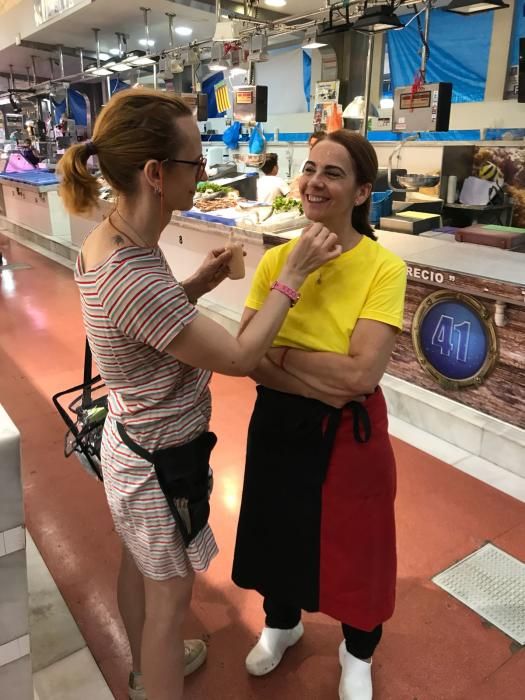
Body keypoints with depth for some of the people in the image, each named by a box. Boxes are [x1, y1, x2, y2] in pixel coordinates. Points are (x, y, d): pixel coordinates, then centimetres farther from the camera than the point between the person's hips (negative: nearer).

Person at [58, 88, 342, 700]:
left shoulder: (103, 240, -6)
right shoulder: (135, 278, -35)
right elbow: (240, 358, -25)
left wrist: (197, 284, -2)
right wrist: (294, 272, -19)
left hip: (128, 439, 10)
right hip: (160, 462, -9)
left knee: (137, 566, 30)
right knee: (169, 595, 15)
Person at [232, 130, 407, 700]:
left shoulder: (383, 267, -16)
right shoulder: (275, 260, -5)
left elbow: (362, 374, -25)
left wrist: (280, 354, -17)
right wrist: (324, 385, -22)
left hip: (349, 435, -3)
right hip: (278, 425, 4)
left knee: (352, 545, 17)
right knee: (280, 532, 23)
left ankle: (357, 653, 50)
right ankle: (281, 623, 56)